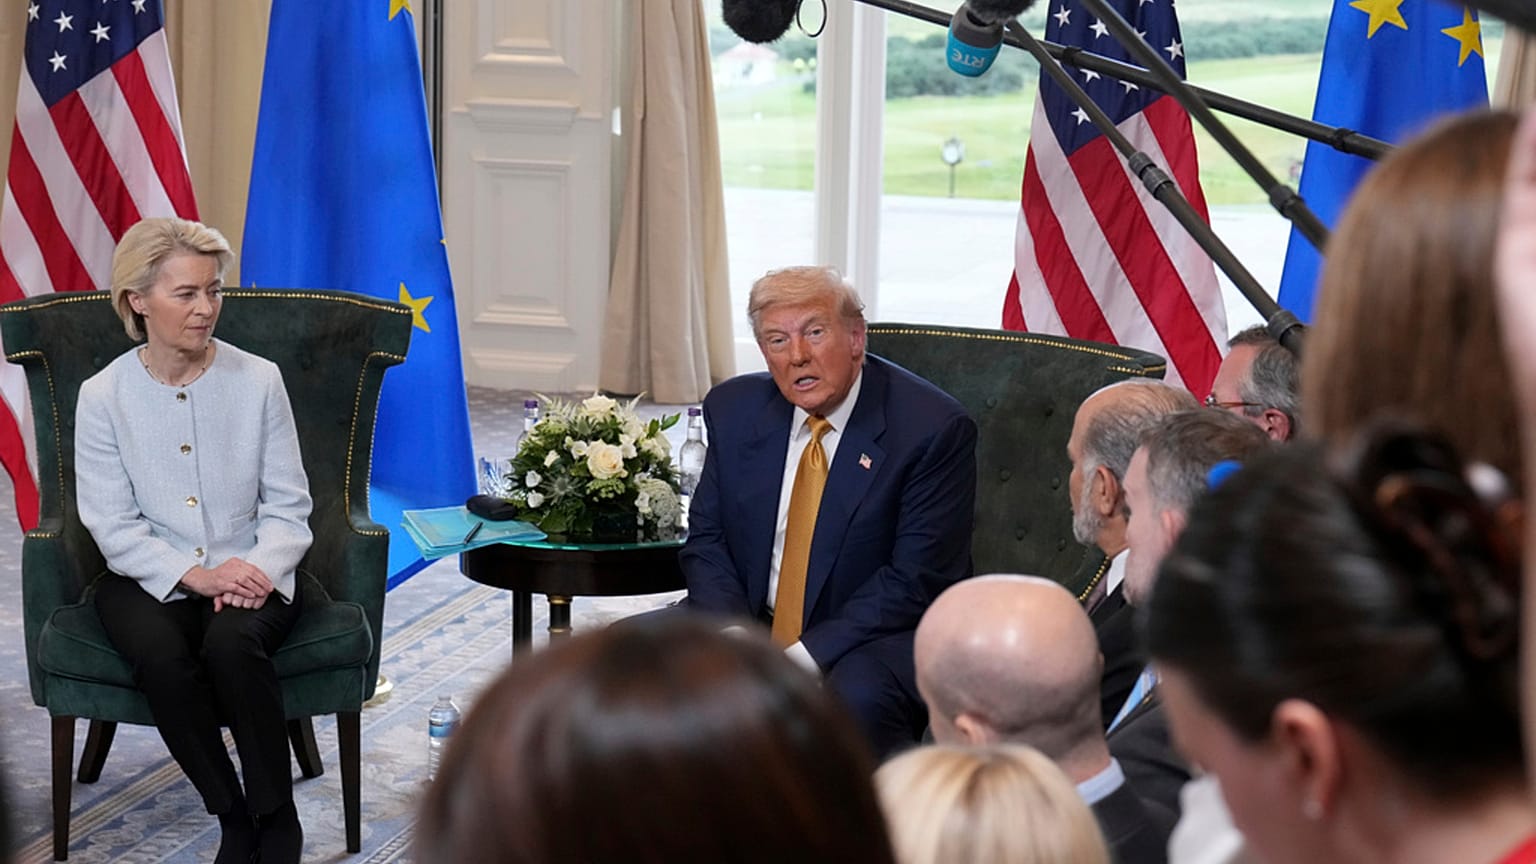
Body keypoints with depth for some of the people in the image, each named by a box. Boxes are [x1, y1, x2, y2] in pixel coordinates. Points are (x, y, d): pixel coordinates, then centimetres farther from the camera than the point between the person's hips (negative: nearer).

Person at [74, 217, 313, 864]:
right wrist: (194, 575, -20)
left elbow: (288, 508, 1)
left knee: (232, 642, -33)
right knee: (161, 656, -32)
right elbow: (114, 526, -5)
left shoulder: (258, 380, -1)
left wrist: (256, 568, -19)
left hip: (248, 574, 0)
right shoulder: (102, 396, -2)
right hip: (149, 579, 0)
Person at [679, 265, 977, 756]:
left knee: (859, 695, -37)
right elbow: (706, 541, 6)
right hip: (751, 624, 5)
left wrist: (803, 657, -23)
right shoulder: (734, 409, 4)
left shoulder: (932, 428, -13)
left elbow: (916, 578, -16)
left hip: (881, 638, -5)